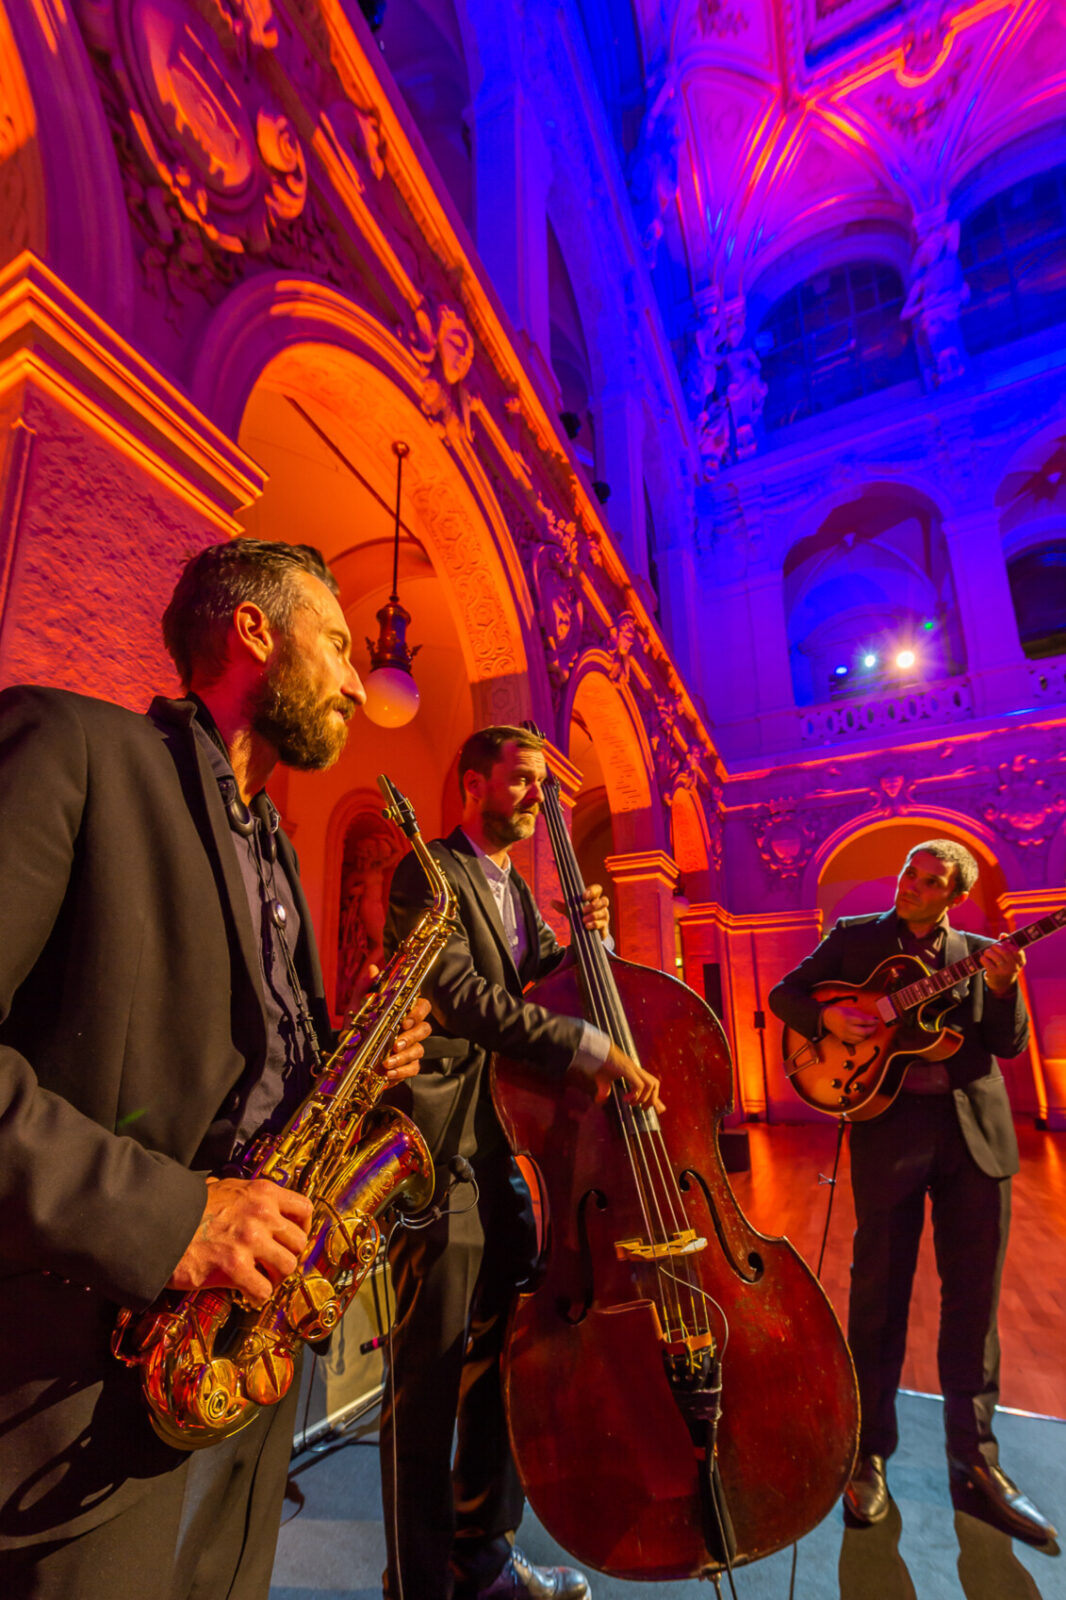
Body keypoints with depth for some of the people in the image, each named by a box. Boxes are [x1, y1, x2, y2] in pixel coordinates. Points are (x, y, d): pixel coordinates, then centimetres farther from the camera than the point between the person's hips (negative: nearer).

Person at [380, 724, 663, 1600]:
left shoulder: (516, 890, 17)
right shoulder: (431, 873, -10)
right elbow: (458, 990, -24)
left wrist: (586, 938, -3)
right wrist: (587, 1046, -30)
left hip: (507, 1153, 9)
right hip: (440, 1150, -8)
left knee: (504, 1359, 18)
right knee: (429, 1377, 3)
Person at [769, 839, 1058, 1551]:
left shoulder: (978, 953, 10)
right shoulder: (854, 937, 5)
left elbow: (1010, 1044, 2)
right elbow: (786, 993, 5)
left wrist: (1003, 988, -15)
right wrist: (829, 1018, -14)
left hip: (977, 1130, 2)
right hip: (890, 1125, -2)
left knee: (974, 1298, 10)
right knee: (879, 1293, 6)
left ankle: (975, 1465, 27)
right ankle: (868, 1454, 23)